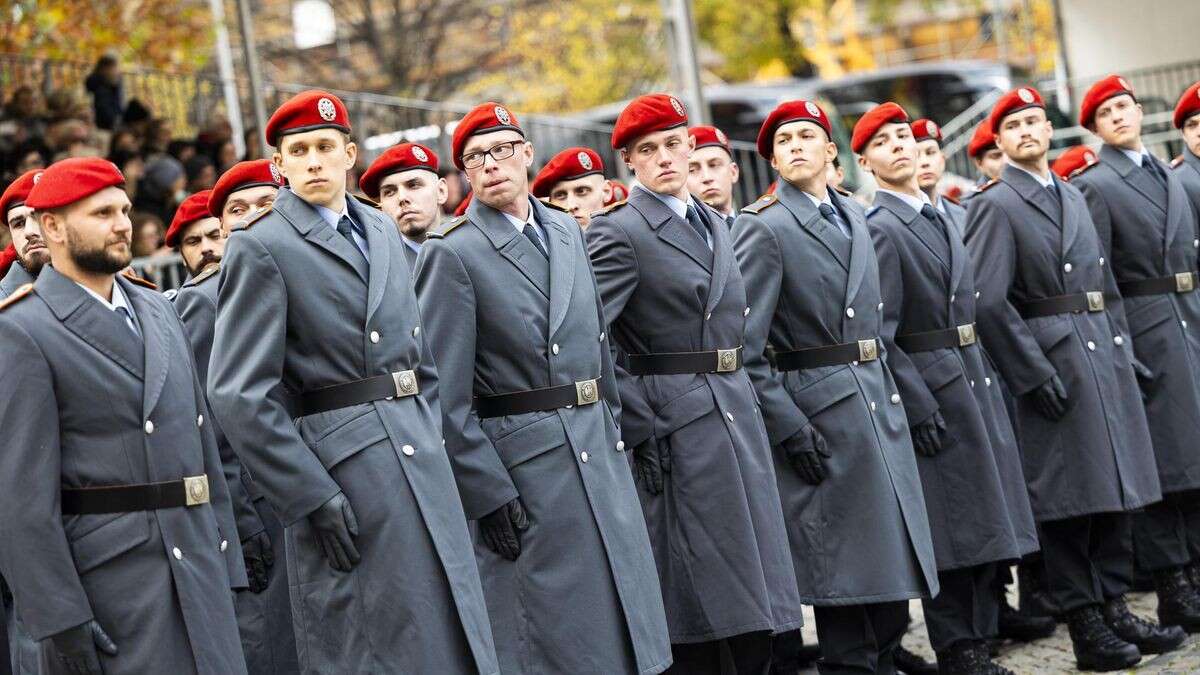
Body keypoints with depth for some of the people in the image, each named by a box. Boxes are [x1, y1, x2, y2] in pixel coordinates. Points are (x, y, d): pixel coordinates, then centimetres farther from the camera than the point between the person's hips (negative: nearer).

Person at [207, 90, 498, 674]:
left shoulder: (382, 231, 15)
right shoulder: (261, 248, -7)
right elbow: (239, 395, -13)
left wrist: (432, 439, 13)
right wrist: (312, 498, -16)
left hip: (423, 464, 7)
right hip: (342, 473, -7)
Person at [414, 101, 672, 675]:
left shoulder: (566, 230, 11)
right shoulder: (452, 254, -9)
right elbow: (446, 395, -11)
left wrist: (612, 426, 15)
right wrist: (487, 493, -14)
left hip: (599, 455, 6)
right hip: (522, 469, -6)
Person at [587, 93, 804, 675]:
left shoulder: (715, 225, 15)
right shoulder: (618, 233, -8)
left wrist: (736, 396, 16)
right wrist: (637, 426, -16)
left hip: (737, 415, 7)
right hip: (678, 426, -7)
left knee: (757, 583, 8)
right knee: (698, 605, -3)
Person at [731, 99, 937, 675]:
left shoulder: (853, 215, 14)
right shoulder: (762, 228, -9)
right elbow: (744, 348, -13)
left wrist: (889, 390, 17)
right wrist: (789, 429, -17)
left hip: (878, 403, 7)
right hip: (819, 410, -7)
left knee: (893, 557, 11)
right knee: (844, 564, -3)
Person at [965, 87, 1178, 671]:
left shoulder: (1073, 196, 17)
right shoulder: (996, 205, -6)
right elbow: (989, 301, -14)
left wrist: (1123, 349, 13)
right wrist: (1034, 375, -17)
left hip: (1106, 358, 7)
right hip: (1054, 361, -7)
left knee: (1114, 488, 10)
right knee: (1067, 499, -3)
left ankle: (1113, 608, 18)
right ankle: (1086, 628, 3)